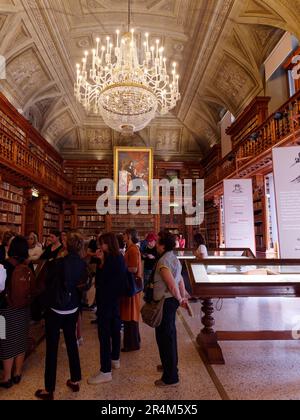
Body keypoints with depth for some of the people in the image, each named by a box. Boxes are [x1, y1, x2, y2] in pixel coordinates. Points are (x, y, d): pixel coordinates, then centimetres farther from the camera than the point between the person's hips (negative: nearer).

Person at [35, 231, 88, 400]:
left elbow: (48, 283, -8)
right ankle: (75, 381, 31)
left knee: (52, 348, 8)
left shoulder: (59, 263, -22)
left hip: (55, 309, -5)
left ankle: (49, 389, 20)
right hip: (73, 309, 5)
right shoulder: (83, 264, -9)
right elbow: (83, 284, 2)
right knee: (72, 343, 18)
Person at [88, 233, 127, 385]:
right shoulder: (119, 258, 6)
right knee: (114, 328, 20)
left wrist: (101, 261, -18)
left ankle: (105, 371, 4)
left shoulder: (111, 259, -22)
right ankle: (115, 359, 36)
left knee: (104, 333, -4)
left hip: (106, 299, -10)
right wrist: (103, 260, -1)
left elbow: (100, 279, -19)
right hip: (115, 298, 10)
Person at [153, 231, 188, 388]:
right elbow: (180, 281, 11)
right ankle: (170, 365, 42)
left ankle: (170, 377, 17)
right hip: (171, 301, 10)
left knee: (165, 338, 3)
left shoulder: (163, 261, -21)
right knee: (170, 335, 23)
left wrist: (179, 299, -12)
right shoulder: (174, 258, 9)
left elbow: (172, 285, -27)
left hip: (166, 302, -10)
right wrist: (183, 298, 13)